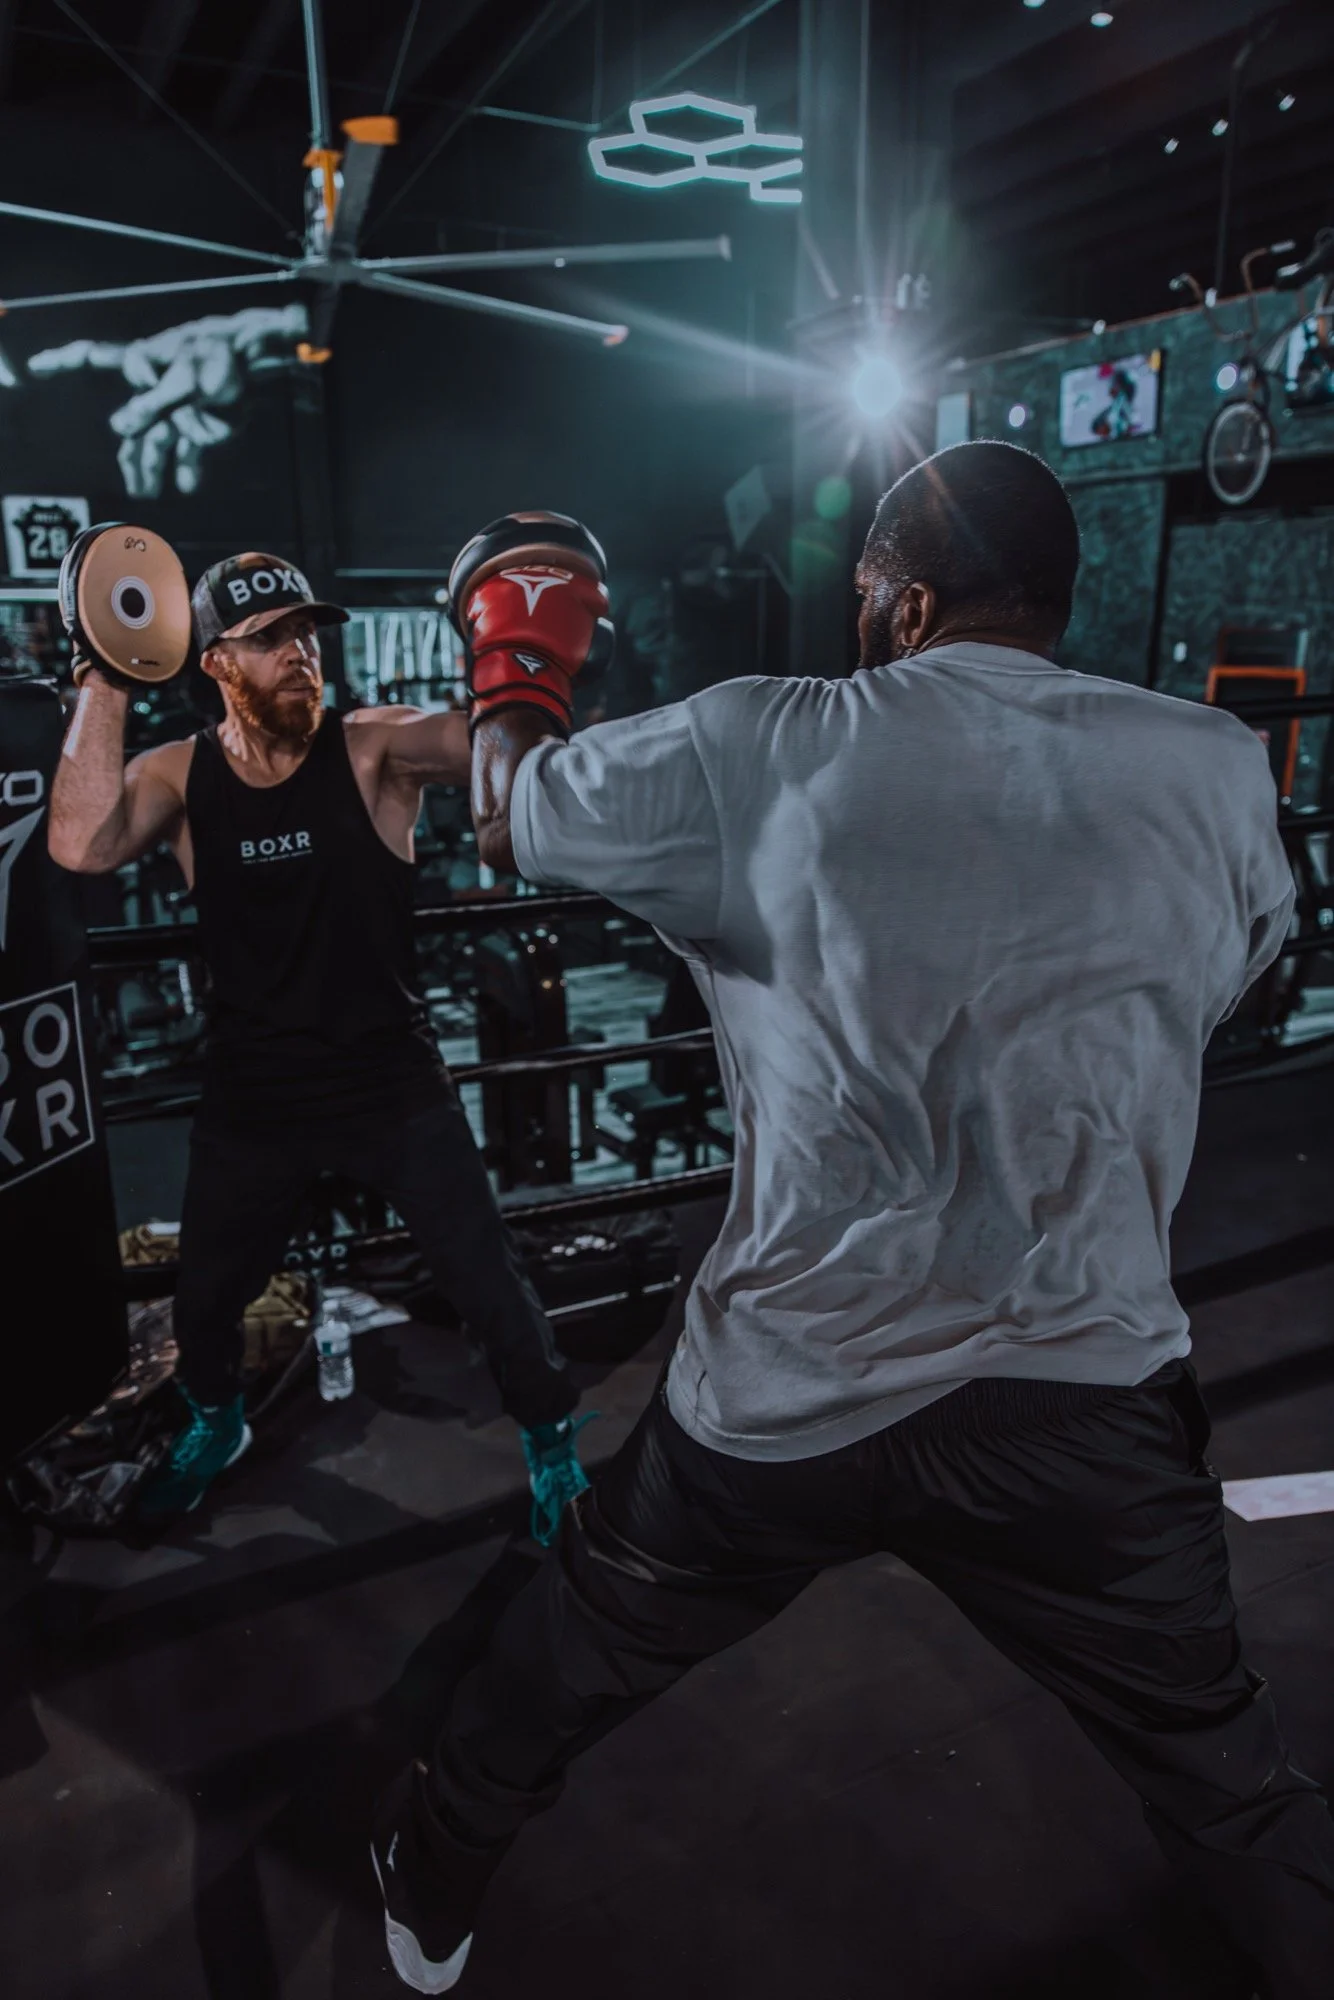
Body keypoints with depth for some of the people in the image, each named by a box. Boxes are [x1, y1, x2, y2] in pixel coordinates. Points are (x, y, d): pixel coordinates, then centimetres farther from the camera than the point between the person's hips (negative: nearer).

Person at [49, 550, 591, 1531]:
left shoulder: (376, 747, -11)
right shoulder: (177, 774, -5)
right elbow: (83, 846, -24)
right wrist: (104, 683, -23)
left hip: (394, 1081, -2)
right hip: (253, 1092, 3)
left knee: (489, 1280, 4)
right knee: (206, 1294, 22)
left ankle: (551, 1434, 31)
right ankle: (216, 1422, 54)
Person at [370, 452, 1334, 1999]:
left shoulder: (762, 751, -11)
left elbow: (506, 816, 3)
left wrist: (510, 676, 25)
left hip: (786, 1394, 0)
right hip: (1089, 1395, 1)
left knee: (570, 1652, 26)